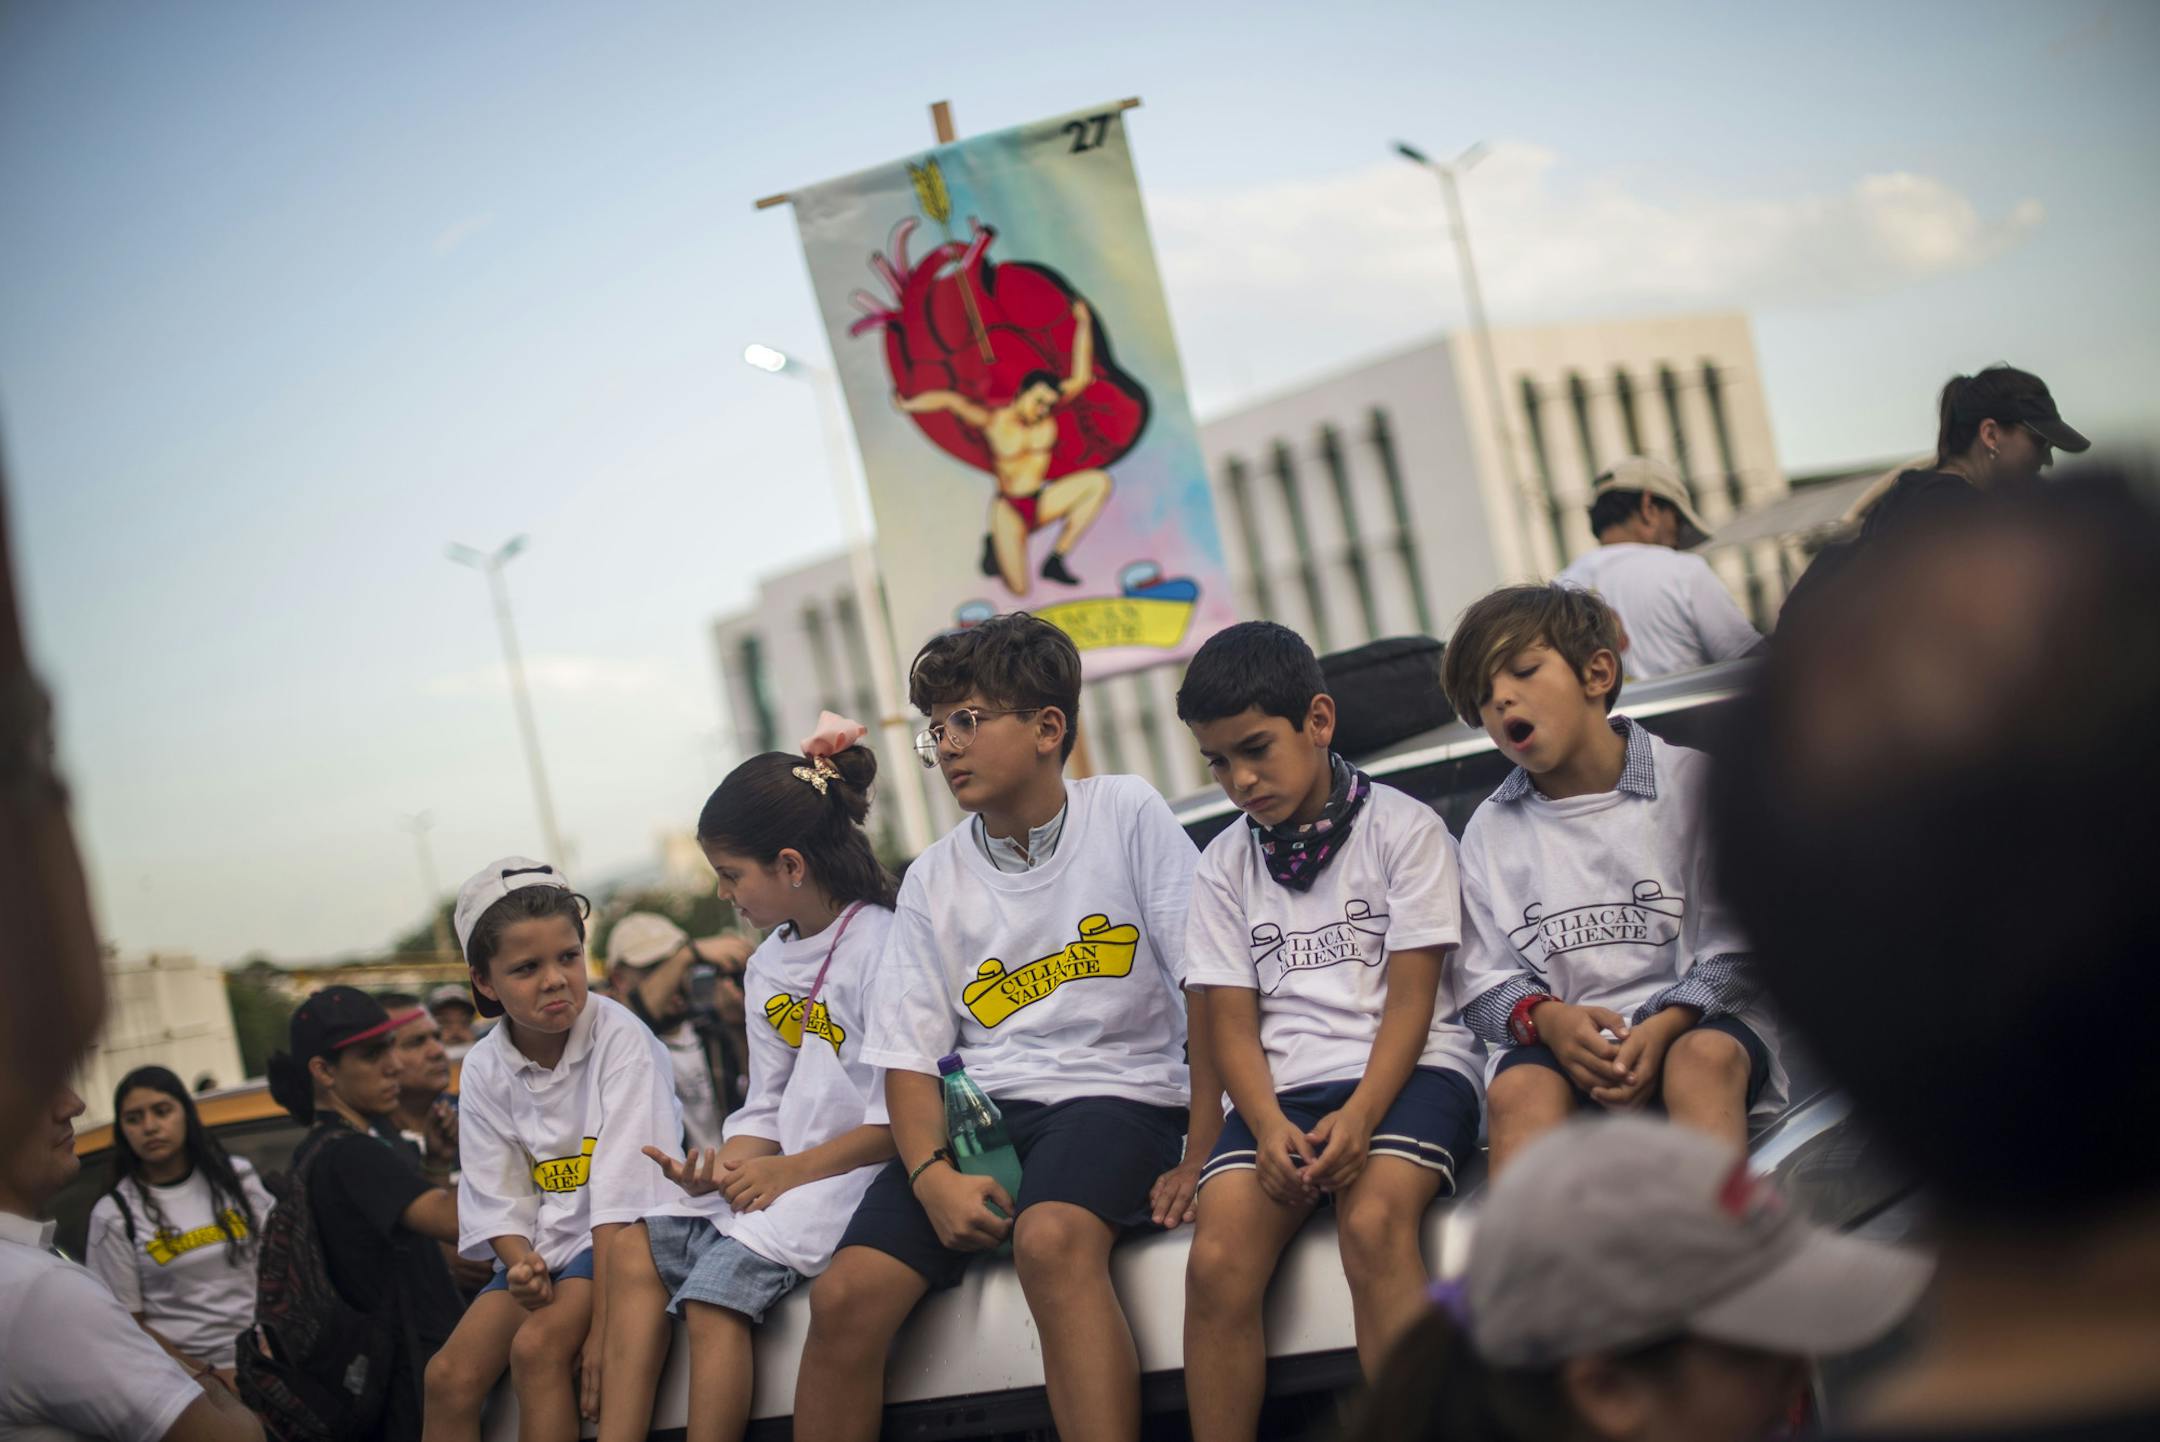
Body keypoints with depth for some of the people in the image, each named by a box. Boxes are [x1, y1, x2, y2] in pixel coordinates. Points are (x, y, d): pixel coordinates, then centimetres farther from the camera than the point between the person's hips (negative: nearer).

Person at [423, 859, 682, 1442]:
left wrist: (604, 1327, -24)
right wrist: (523, 1262, -20)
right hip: (542, 1246, 5)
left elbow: (622, 1197, -20)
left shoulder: (621, 1039, -15)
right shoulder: (484, 1070, 0)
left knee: (538, 1346, -28)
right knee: (450, 1375, -14)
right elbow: (499, 1202, 3)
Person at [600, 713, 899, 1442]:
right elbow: (767, 1108, 15)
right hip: (784, 1172, 9)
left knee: (716, 1288, -24)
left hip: (855, 1172, -9)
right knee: (637, 1249, -4)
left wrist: (791, 1170, -16)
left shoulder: (881, 946, -12)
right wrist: (724, 1168, -4)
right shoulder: (768, 965, 16)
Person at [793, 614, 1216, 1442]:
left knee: (1051, 1238, -36)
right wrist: (932, 1175, -13)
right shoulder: (933, 879, 9)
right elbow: (909, 1055, 6)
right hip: (980, 1105, 4)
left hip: (1116, 1092, -3)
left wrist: (1200, 1158, -11)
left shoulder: (1126, 815, -1)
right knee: (845, 1297, -17)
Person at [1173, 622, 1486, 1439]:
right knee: (1216, 1263, -22)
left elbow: (1409, 996, -3)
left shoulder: (1401, 827, 3)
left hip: (1403, 1068, -3)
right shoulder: (1225, 865, 14)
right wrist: (1268, 1127, -12)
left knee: (1372, 1225, -33)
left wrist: (1362, 1113, -19)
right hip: (1282, 1089, 3)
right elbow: (1231, 1020, 7)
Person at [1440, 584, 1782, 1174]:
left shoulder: (1689, 781, 5)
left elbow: (1736, 949, 0)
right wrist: (1547, 1019, -15)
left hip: (1697, 1020, -1)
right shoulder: (1491, 831, 13)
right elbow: (1485, 983, 9)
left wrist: (1663, 1027, -18)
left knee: (1704, 1057, -35)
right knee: (1518, 1088, -31)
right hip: (1560, 1040, 2)